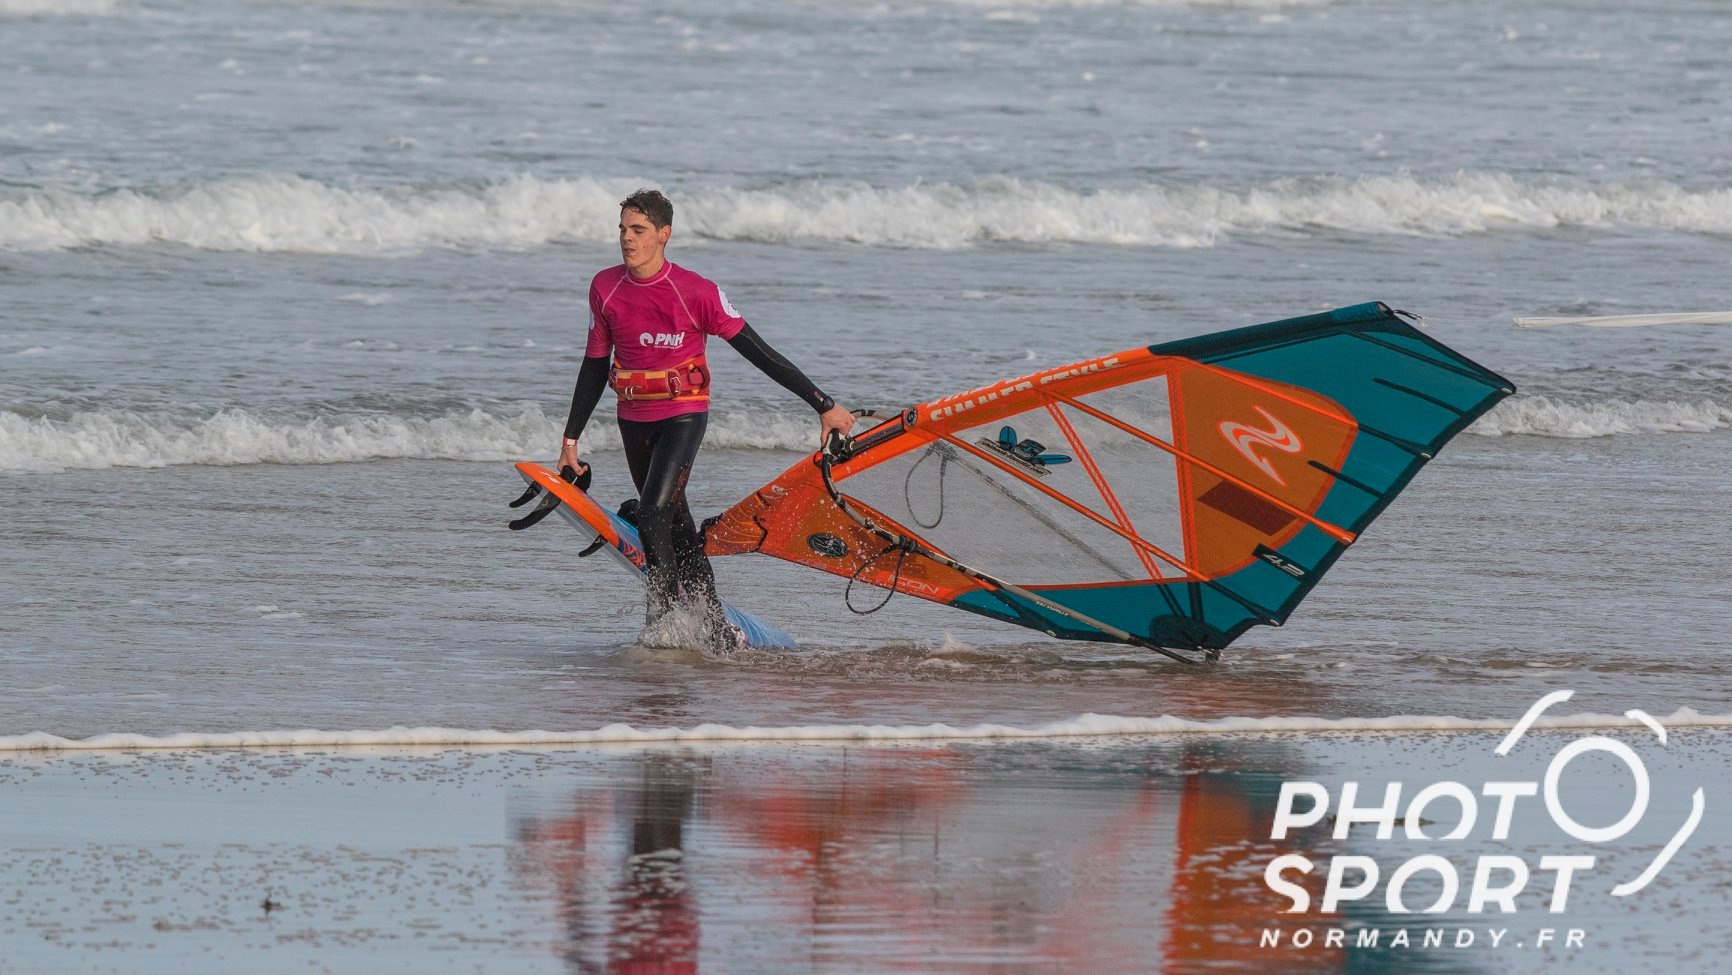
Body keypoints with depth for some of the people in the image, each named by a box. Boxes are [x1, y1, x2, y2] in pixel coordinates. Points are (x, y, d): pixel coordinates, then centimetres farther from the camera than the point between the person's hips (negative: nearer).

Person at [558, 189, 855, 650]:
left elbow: (758, 352, -11)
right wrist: (571, 438, 11)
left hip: (683, 416, -5)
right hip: (633, 419, 5)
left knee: (652, 517, -21)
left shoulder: (696, 292, -16)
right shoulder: (605, 289, -2)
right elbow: (594, 367, 9)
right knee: (674, 523, 12)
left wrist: (824, 405, -10)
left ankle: (664, 619, -9)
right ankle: (716, 627, 23)